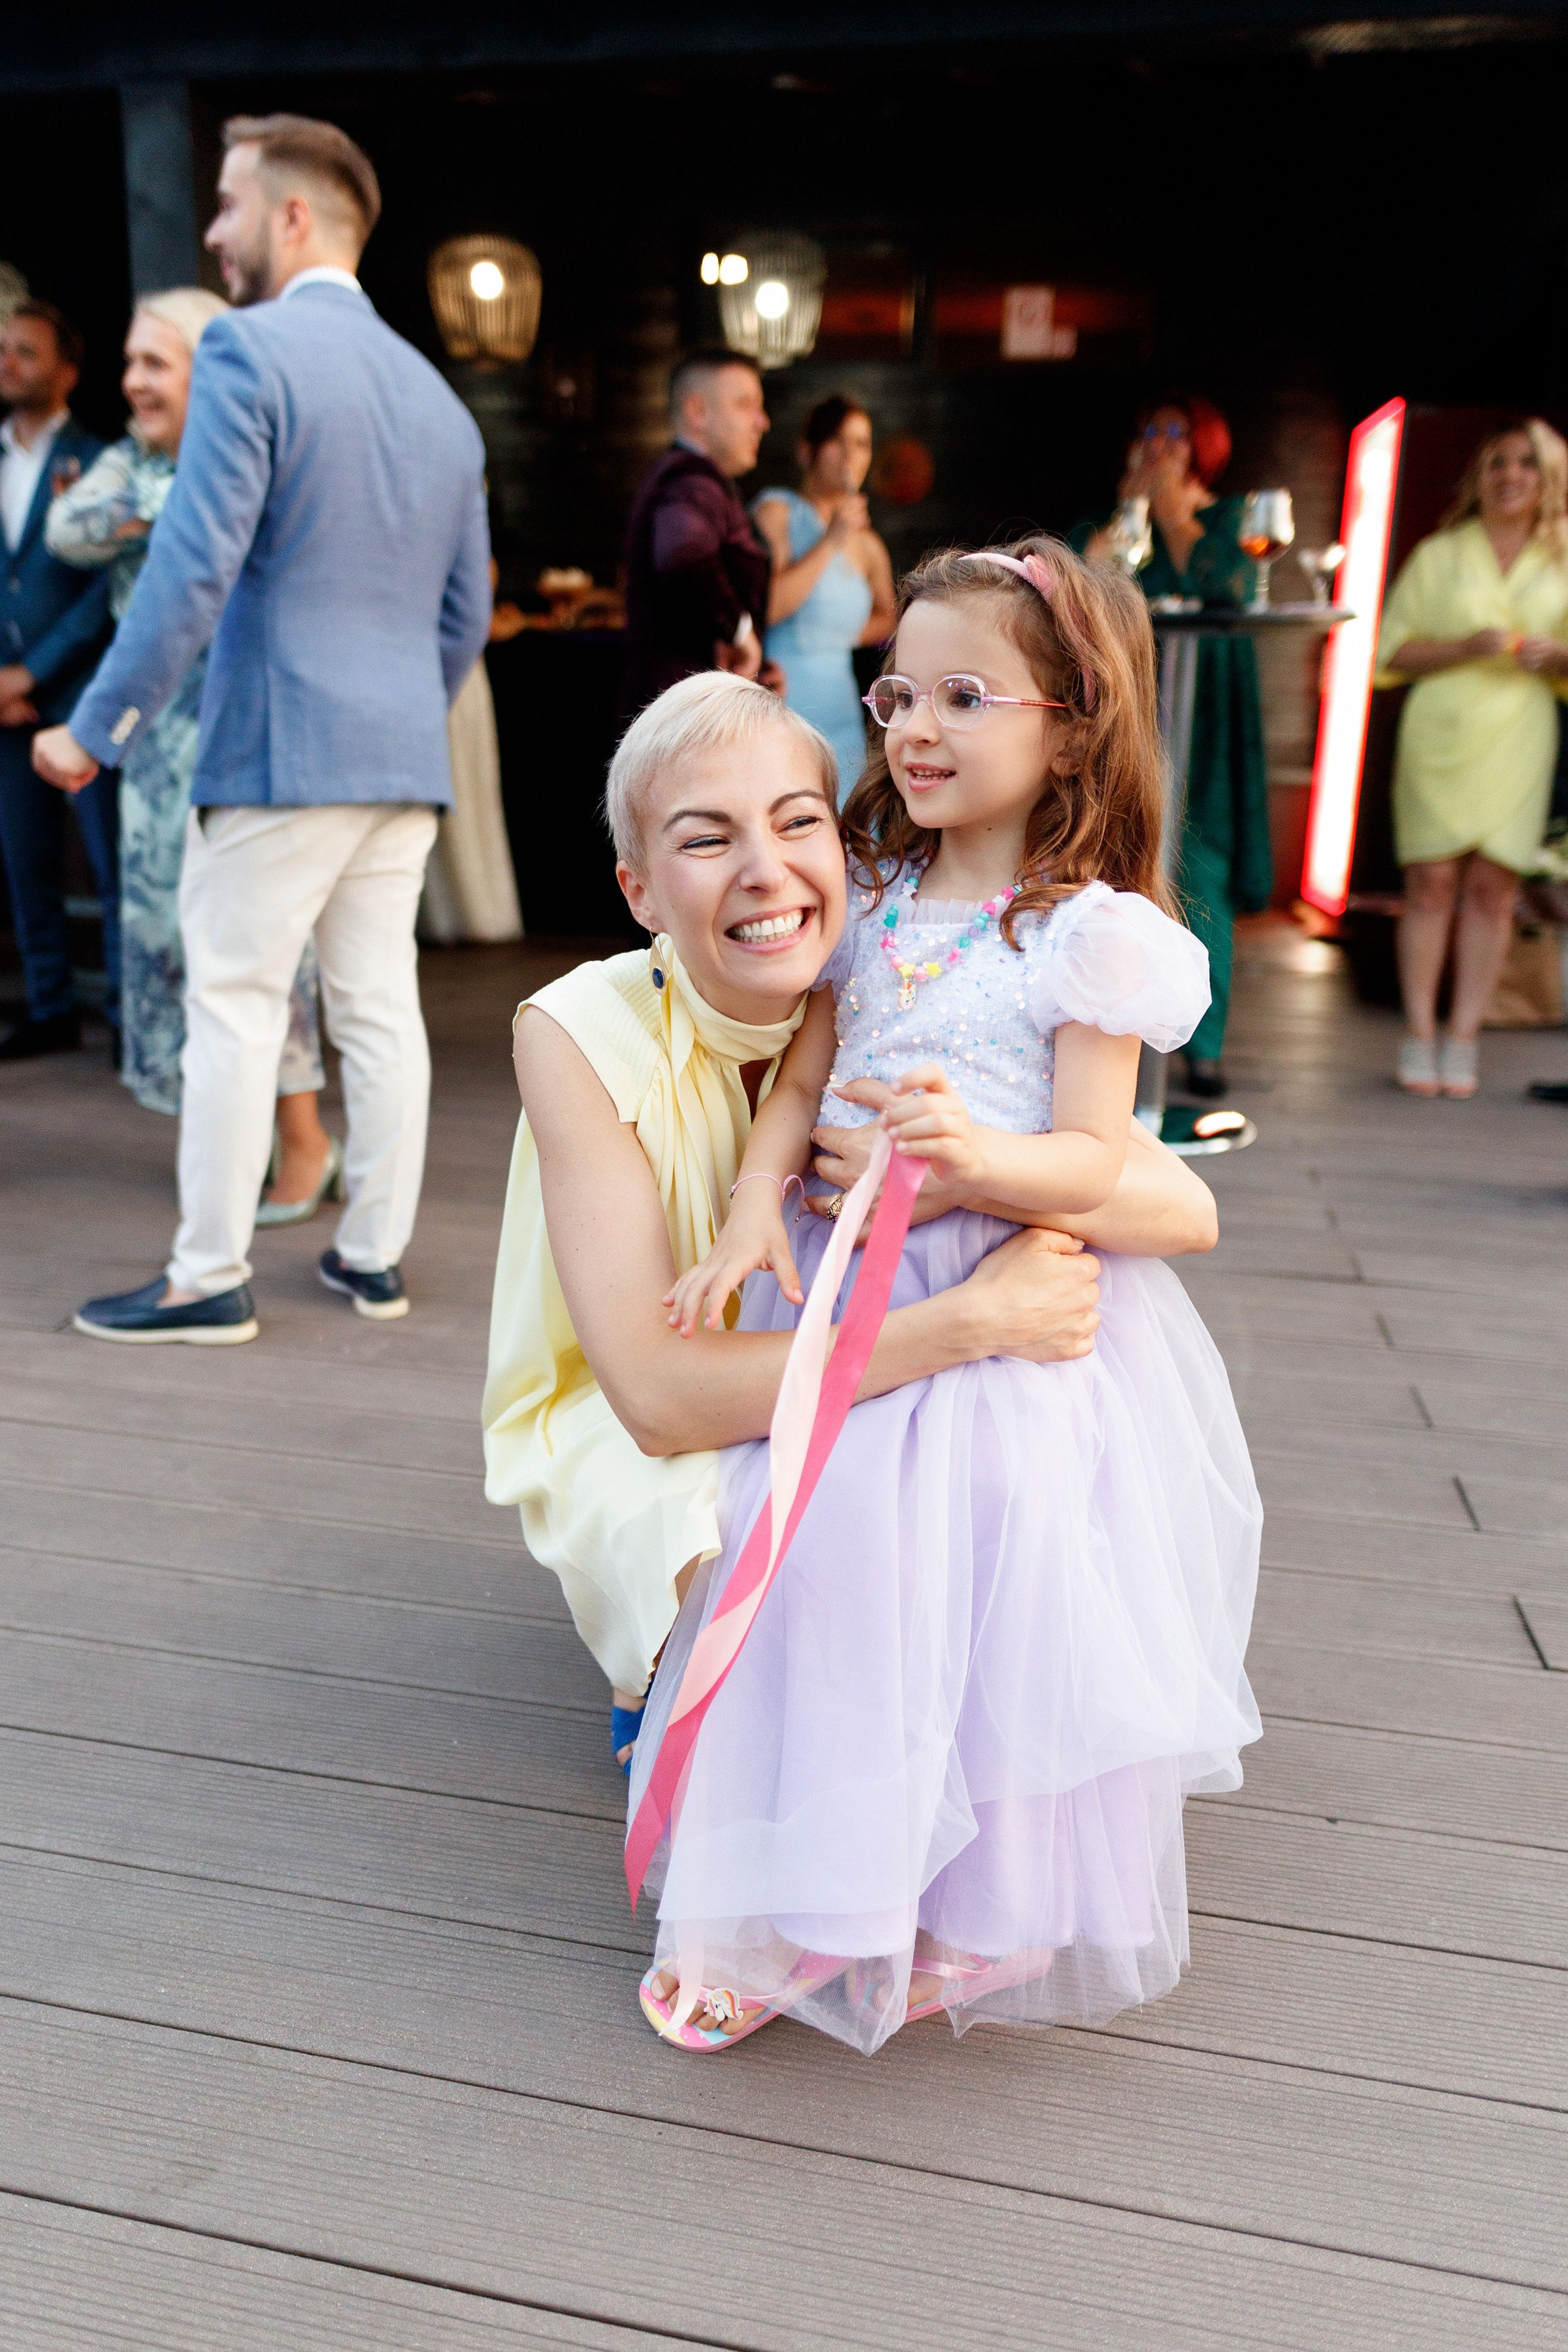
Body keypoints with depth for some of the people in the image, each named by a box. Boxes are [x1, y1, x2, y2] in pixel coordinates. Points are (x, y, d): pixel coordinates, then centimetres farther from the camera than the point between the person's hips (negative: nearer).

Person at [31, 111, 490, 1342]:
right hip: (406, 757, 7)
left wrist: (96, 728, -10)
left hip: (280, 745, -7)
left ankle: (209, 1278, 8)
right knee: (381, 1007, 10)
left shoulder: (249, 350, -7)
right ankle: (374, 1257, 18)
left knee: (235, 1008, 1)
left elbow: (192, 566, -15)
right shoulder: (437, 393, 15)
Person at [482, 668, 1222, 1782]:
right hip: (616, 1434, -3)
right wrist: (972, 1319, -39)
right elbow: (657, 1395, -32)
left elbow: (1188, 1209, -24)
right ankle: (660, 1688, 4)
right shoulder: (582, 1034, -25)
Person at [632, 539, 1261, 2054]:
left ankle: (982, 1921, 18)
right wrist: (758, 1204, -9)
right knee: (828, 1561, 1)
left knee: (993, 1593, -7)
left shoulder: (1093, 934, -8)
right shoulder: (872, 904, 9)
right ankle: (814, 1906, 20)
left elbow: (1091, 1160, -12)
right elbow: (800, 1080, 9)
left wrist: (982, 1155, -32)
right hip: (850, 1297, 5)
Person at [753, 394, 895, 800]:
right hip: (780, 695, -6)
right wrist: (830, 542, -12)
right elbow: (765, 606, -17)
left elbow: (885, 617, 32)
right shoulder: (777, 511, -2)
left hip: (839, 706, 6)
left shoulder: (867, 545, 14)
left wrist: (848, 633, 12)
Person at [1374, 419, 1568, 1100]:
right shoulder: (1438, 555, 10)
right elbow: (1392, 649, 5)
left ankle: (1463, 1039, 3)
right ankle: (1418, 1036, 2)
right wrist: (1466, 647, -11)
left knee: (1493, 885, -3)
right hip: (1441, 731, -1)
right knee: (1432, 881, -5)